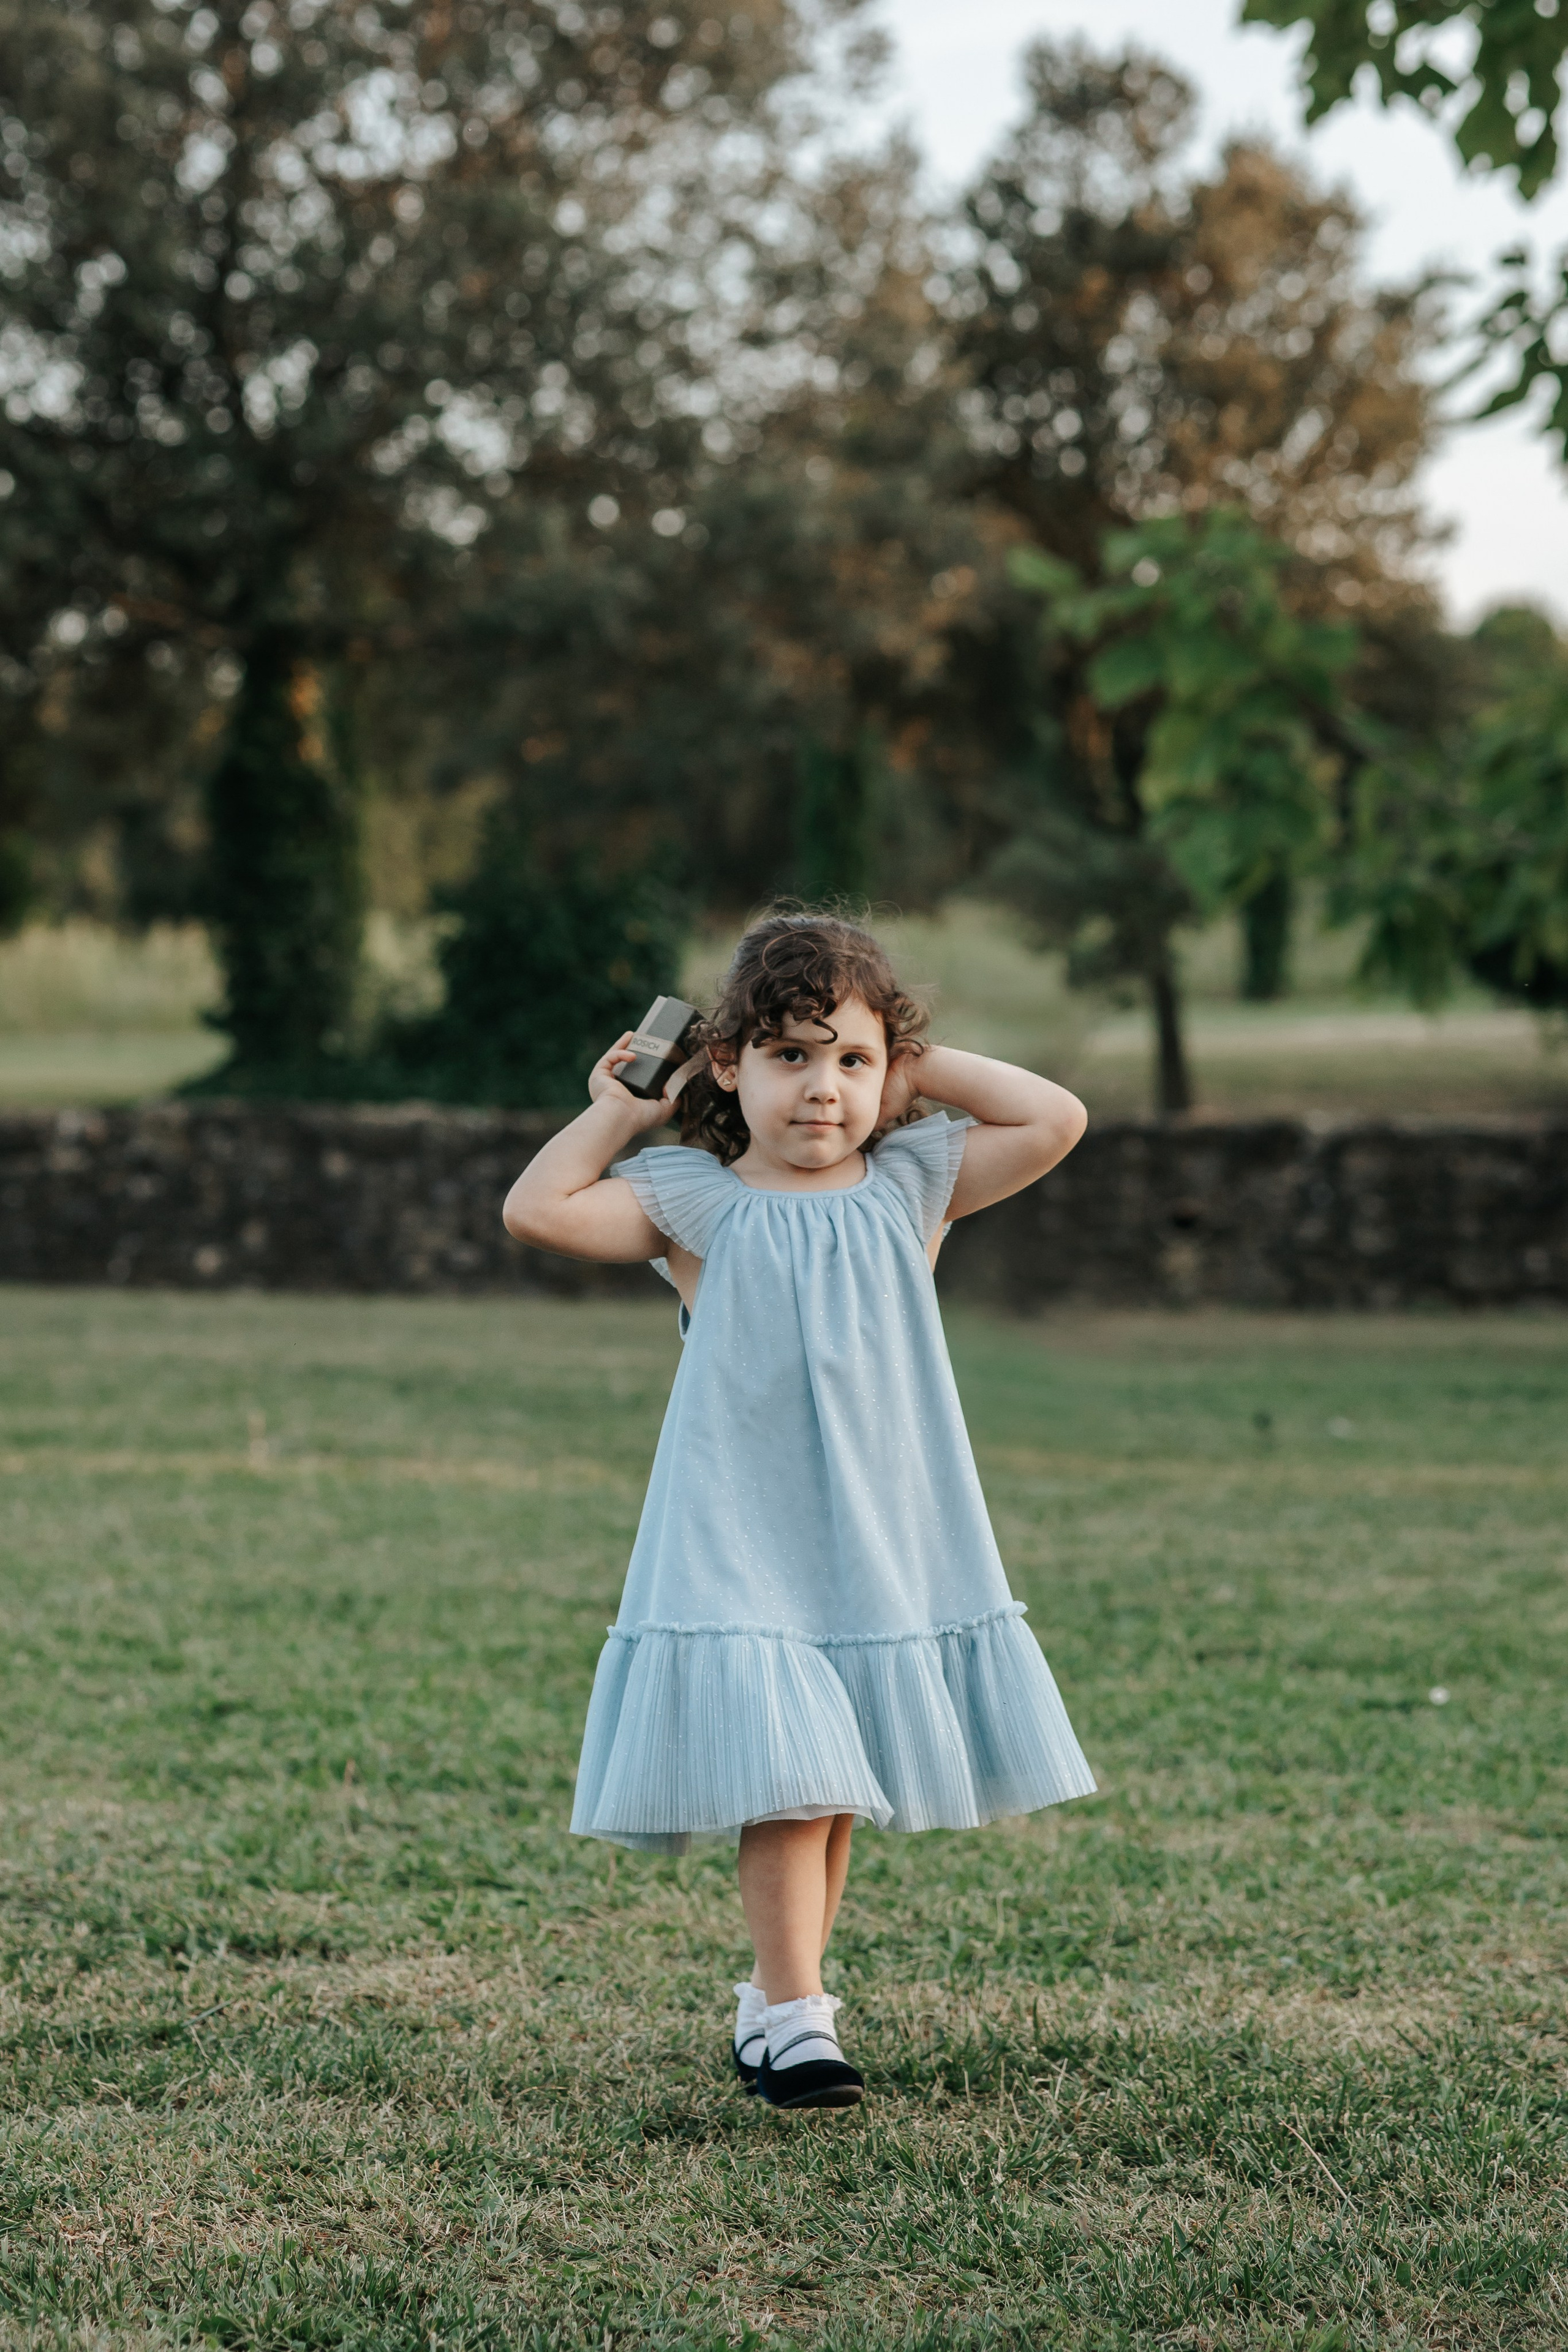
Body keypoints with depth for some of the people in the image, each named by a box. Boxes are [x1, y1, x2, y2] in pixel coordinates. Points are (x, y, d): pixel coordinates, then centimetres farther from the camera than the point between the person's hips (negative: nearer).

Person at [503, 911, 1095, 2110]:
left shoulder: (913, 1186, 6)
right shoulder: (695, 1202, -2)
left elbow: (1058, 1120, 2)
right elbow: (539, 1209, -11)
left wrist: (923, 1066, 4)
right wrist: (619, 1111, -1)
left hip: (885, 1539, 3)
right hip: (745, 1547, -3)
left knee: (837, 1786, 10)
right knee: (785, 1779, -11)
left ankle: (782, 2001, 22)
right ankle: (792, 2015, -6)